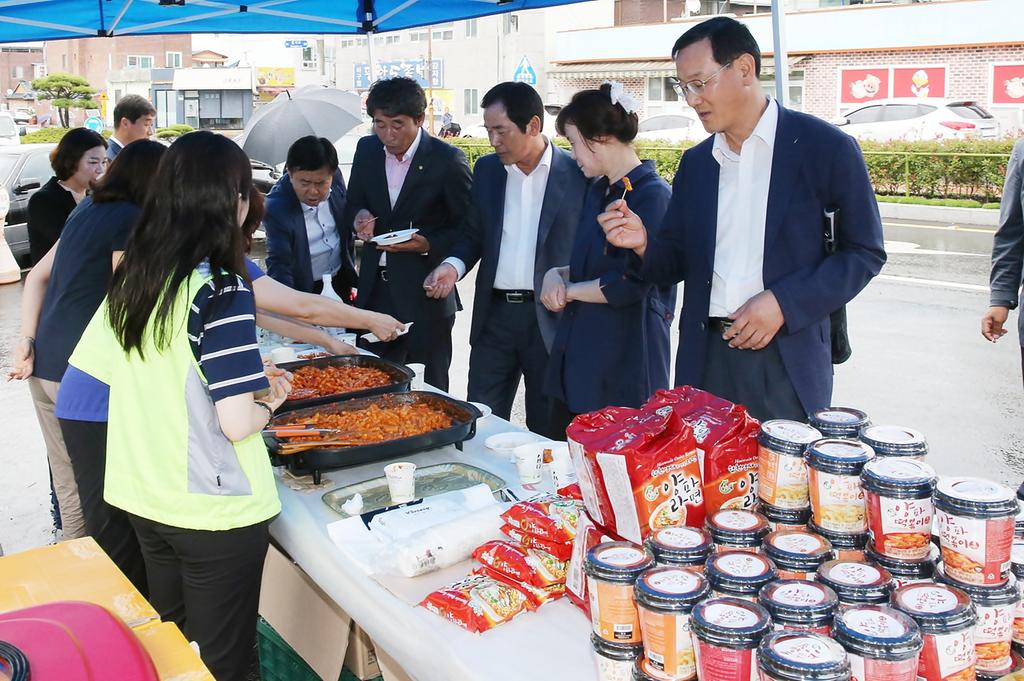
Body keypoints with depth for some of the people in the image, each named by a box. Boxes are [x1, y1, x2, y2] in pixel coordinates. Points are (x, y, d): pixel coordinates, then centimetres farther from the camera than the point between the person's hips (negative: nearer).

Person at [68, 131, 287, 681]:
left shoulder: (132, 276, 0)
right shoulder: (222, 289, -21)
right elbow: (237, 423, -24)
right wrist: (269, 402, -2)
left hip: (144, 497, 7)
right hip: (214, 511, -7)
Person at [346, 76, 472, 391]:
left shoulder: (447, 159, -11)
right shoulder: (367, 149, 5)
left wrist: (429, 244, -21)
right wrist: (360, 216, -6)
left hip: (424, 294, -5)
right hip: (375, 291, 5)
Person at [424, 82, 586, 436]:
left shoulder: (577, 174, -5)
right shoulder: (486, 169, 8)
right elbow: (473, 234, 14)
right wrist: (454, 266, -4)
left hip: (550, 317, -4)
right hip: (495, 315, 4)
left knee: (547, 430, 7)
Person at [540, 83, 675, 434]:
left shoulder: (652, 195, -13)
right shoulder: (597, 190, 15)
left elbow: (631, 284, -19)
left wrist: (569, 290, -5)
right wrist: (557, 274, 1)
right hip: (576, 364, 8)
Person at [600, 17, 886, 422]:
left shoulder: (826, 148, -4)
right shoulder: (695, 162, 11)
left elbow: (865, 252, -3)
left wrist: (783, 302, -14)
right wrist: (643, 245, -9)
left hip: (785, 362, -4)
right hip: (705, 359, 4)